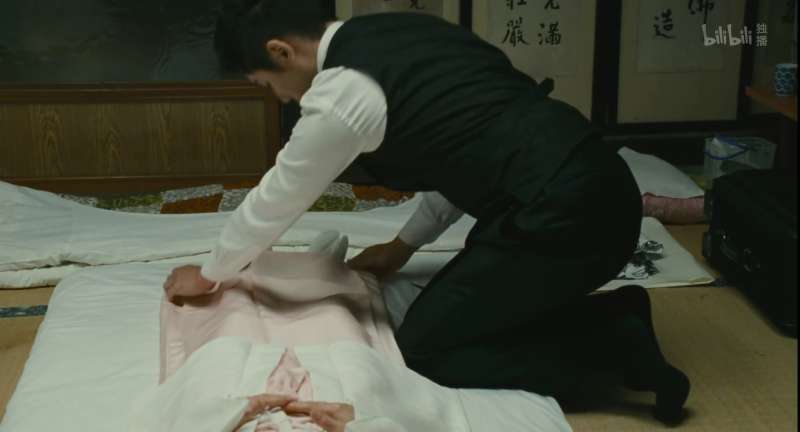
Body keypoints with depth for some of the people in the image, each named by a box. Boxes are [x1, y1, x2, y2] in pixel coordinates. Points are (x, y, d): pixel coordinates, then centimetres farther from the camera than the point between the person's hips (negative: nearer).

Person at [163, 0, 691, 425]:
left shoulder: (340, 93, -12)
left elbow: (276, 199, 3)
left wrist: (209, 274, 21)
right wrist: (406, 243, 28)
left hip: (563, 214, -9)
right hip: (597, 182, 10)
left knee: (425, 347, 2)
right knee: (466, 306, 20)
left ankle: (615, 345, -1)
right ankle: (619, 315, 13)